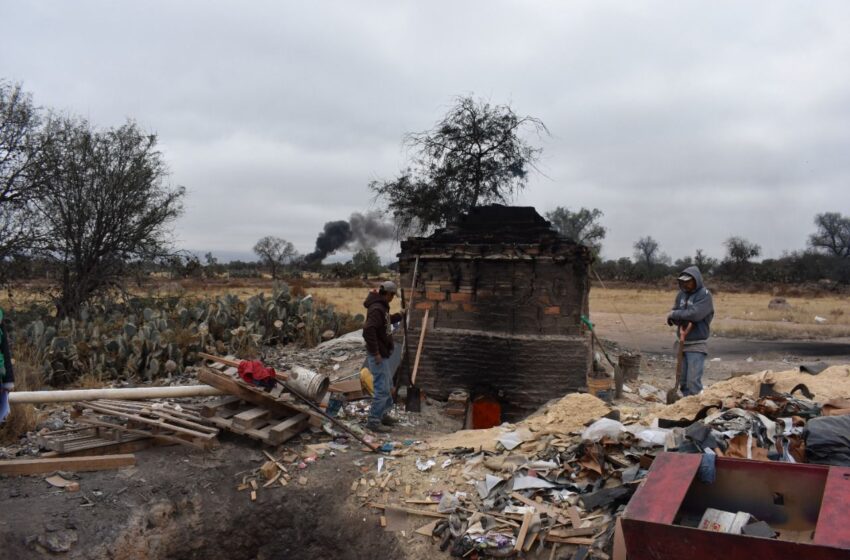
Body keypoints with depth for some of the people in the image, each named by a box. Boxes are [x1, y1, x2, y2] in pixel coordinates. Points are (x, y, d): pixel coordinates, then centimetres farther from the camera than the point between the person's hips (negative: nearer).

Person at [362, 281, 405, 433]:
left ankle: (383, 414, 34)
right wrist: (376, 352, -28)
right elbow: (368, 330, -32)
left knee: (387, 384, 21)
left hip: (383, 354, 11)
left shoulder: (381, 306, 11)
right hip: (378, 356, -11)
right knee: (382, 388, -6)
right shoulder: (377, 309, -21)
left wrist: (399, 315, 36)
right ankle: (374, 421, 1)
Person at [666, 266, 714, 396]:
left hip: (697, 345, -7)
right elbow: (673, 315, 7)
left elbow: (694, 314, -24)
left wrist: (675, 315, -11)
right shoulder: (681, 294, 10)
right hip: (682, 343, 7)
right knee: (683, 380, 10)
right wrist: (684, 320, -14)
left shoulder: (704, 295, -10)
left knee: (693, 380, -11)